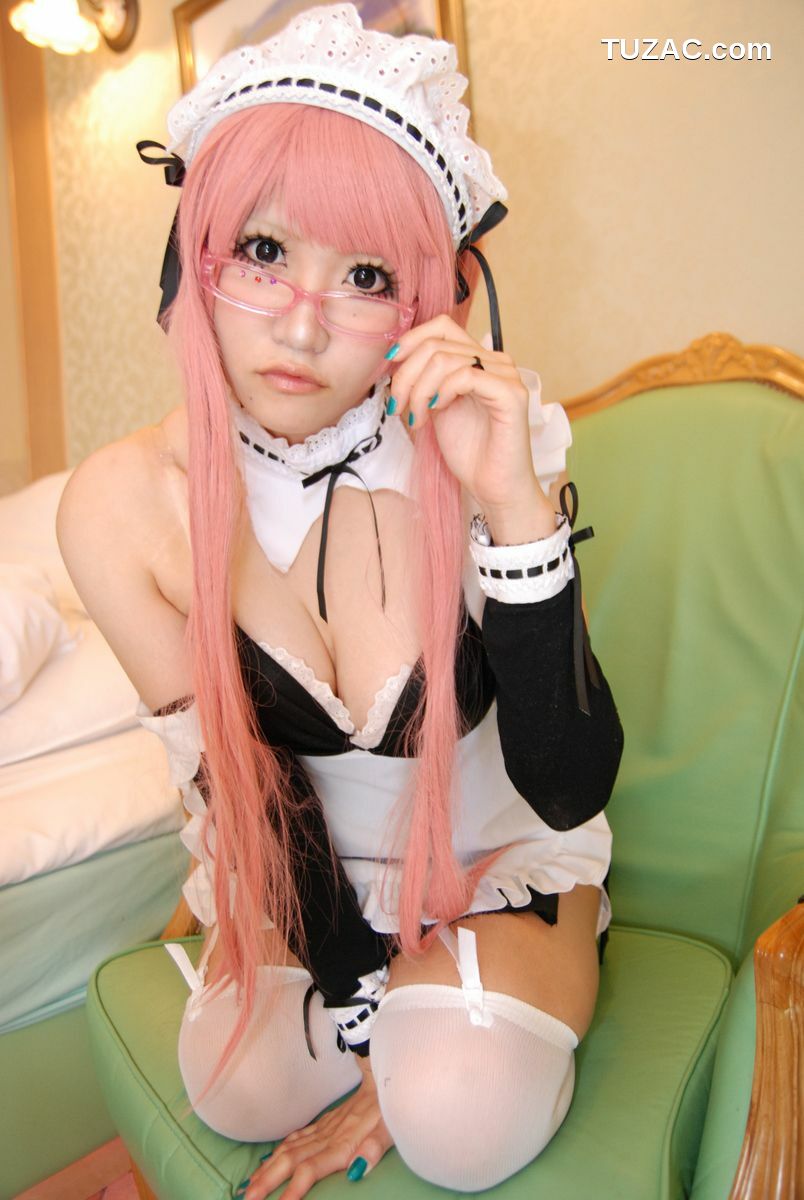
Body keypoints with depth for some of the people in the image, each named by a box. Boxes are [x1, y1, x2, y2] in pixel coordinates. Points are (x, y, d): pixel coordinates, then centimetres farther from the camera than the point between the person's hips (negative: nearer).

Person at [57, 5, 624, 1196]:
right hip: (304, 867, 3)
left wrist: (516, 510, -38)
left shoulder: (485, 450, -23)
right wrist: (367, 1021, -10)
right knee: (241, 1090, -18)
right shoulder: (124, 505, -19)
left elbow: (572, 789, -26)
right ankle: (408, 1013, 13)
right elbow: (241, 785, -11)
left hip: (502, 852, -2)